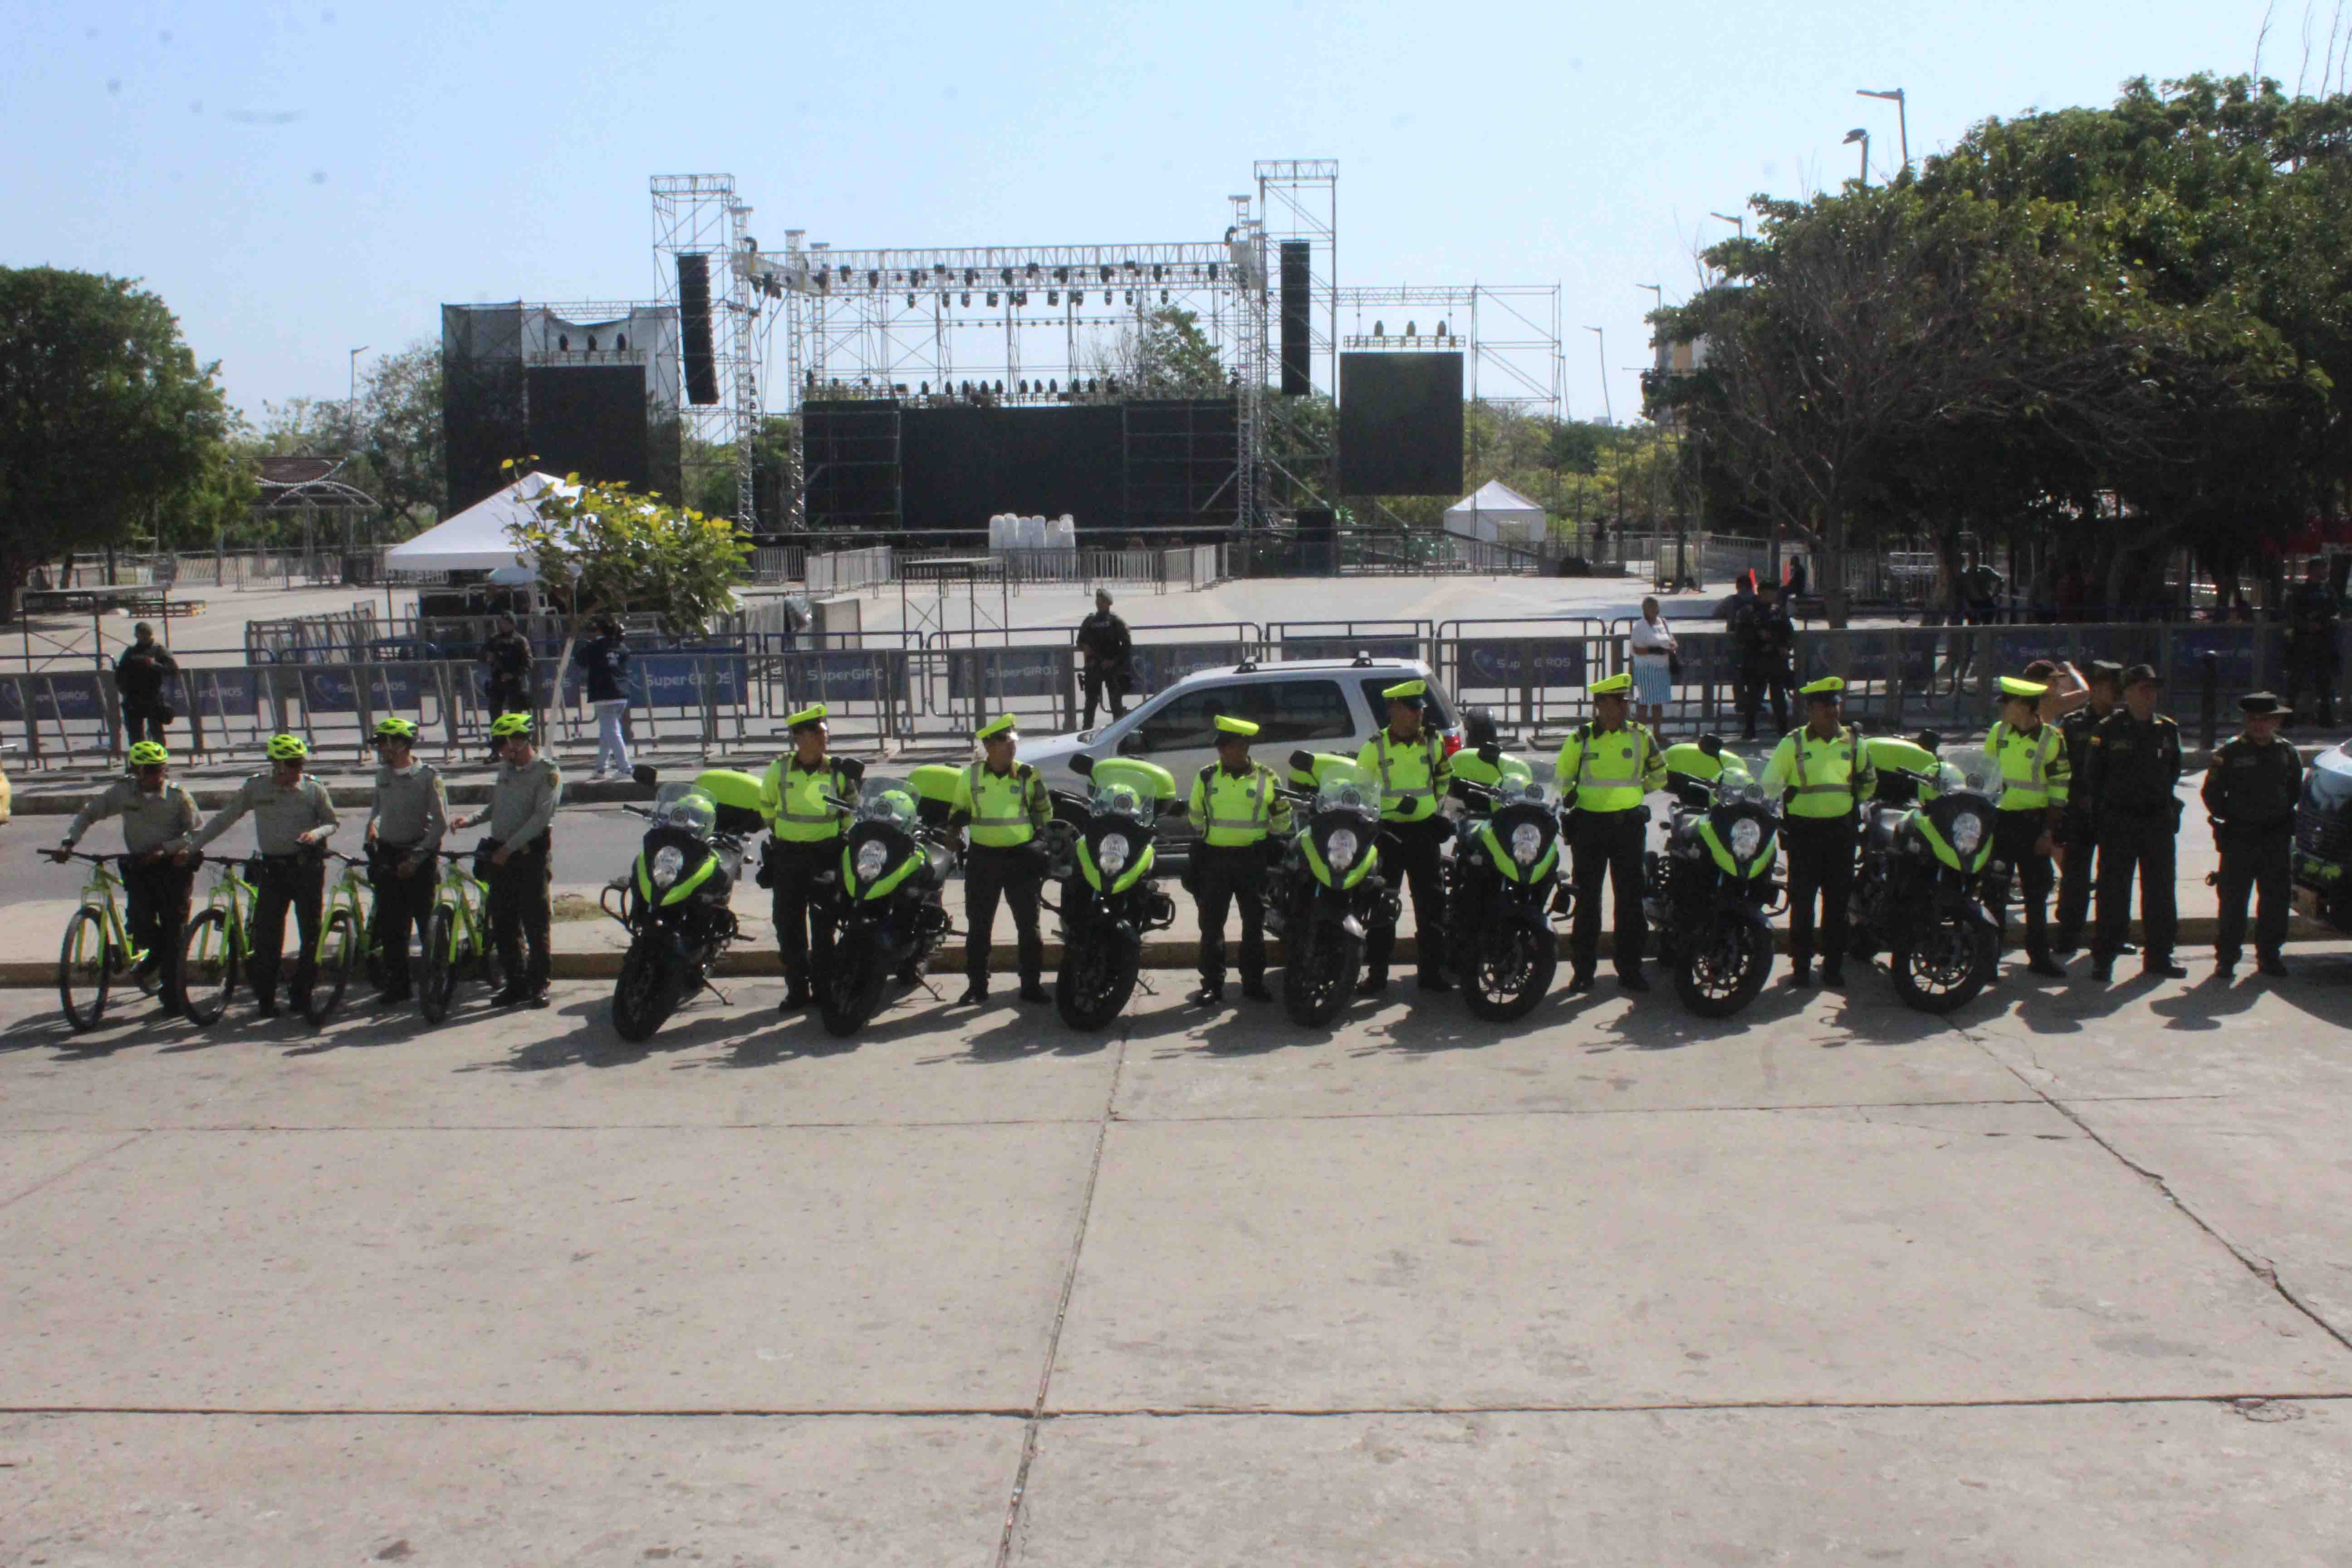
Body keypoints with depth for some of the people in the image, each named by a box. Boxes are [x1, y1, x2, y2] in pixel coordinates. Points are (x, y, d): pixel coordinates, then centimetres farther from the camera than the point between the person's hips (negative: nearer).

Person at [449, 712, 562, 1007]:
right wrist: (471, 819, 6)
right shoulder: (505, 768, 13)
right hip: (501, 855, 7)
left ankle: (539, 985, 6)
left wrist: (509, 847, -21)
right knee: (503, 924, 8)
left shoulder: (547, 771, -10)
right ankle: (516, 985, 16)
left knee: (535, 923, -3)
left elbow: (541, 817, -18)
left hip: (531, 854, -7)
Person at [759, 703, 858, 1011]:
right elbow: (767, 805, 17)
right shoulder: (779, 769, -1)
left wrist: (842, 835, 5)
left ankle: (823, 988, 11)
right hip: (787, 856, 1)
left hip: (826, 855, -1)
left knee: (824, 927, 3)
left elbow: (852, 808, 13)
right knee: (788, 927, 3)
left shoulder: (838, 771, 0)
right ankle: (797, 989, 12)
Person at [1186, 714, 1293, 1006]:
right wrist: (1198, 838, 15)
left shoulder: (1267, 778, 2)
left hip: (1252, 860, 0)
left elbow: (1281, 820, 12)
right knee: (1211, 924, -1)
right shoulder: (1207, 776, 5)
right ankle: (1212, 984, 5)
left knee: (1254, 923, 6)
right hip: (1215, 858, 1)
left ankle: (1254, 982, 15)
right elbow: (1194, 814, 20)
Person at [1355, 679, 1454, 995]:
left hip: (1423, 830, 2)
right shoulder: (1375, 747, -1)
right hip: (1387, 830, -2)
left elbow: (1444, 775, 24)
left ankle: (1432, 971, 10)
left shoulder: (1433, 741, 7)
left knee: (1431, 903, 2)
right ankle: (1377, 973, 5)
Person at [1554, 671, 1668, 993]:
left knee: (1630, 899, 3)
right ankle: (1583, 969, 9)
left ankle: (1630, 969, 11)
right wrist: (1571, 797, 2)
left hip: (1628, 825, 1)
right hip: (1589, 824, -1)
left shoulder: (1640, 737, 3)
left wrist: (1637, 791, 13)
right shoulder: (1580, 738, -1)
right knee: (1587, 898, 2)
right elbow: (1562, 776, 12)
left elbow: (1659, 774, 18)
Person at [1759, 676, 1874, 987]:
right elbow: (1769, 783, -2)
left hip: (1841, 829, 3)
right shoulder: (1792, 743, -1)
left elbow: (1868, 783, 22)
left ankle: (1833, 965, 15)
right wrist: (1787, 792, -17)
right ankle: (1800, 965, 7)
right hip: (1803, 829, -2)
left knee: (1838, 900, 6)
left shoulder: (1853, 742, 7)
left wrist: (1855, 802, 13)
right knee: (1802, 900, 0)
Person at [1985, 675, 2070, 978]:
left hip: (2033, 823, -2)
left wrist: (2049, 832, -10)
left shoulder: (2051, 739, -6)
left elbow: (2060, 790, -5)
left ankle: (2039, 955, 14)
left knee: (2037, 894, 5)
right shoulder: (1998, 732, 4)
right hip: (1998, 821, 2)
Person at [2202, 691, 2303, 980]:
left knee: (2275, 900, 8)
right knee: (2233, 901, -2)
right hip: (2239, 839, -3)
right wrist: (2228, 817, -12)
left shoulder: (2287, 754, 7)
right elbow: (2211, 793, 0)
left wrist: (2284, 819, 9)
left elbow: (2296, 793, 16)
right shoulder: (2230, 753, -3)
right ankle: (2226, 957, 6)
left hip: (2277, 839, 3)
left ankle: (2269, 954, 20)